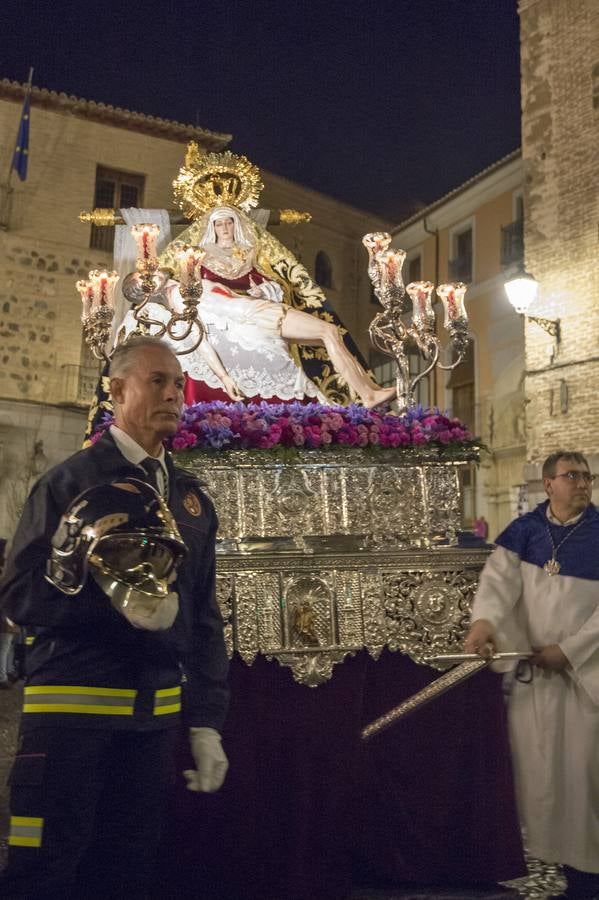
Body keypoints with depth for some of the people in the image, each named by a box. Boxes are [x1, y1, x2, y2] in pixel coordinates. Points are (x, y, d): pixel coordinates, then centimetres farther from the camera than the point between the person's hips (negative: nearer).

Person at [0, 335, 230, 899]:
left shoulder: (190, 498, 12)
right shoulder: (71, 481, -4)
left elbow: (204, 617, 13)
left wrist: (206, 722, 8)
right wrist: (117, 604, -25)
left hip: (155, 714, 5)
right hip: (72, 706, -5)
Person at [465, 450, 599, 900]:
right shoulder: (523, 531, 1)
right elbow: (500, 577, -13)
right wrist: (484, 620, -32)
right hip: (531, 666, 2)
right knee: (537, 764, 9)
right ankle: (545, 853, 25)